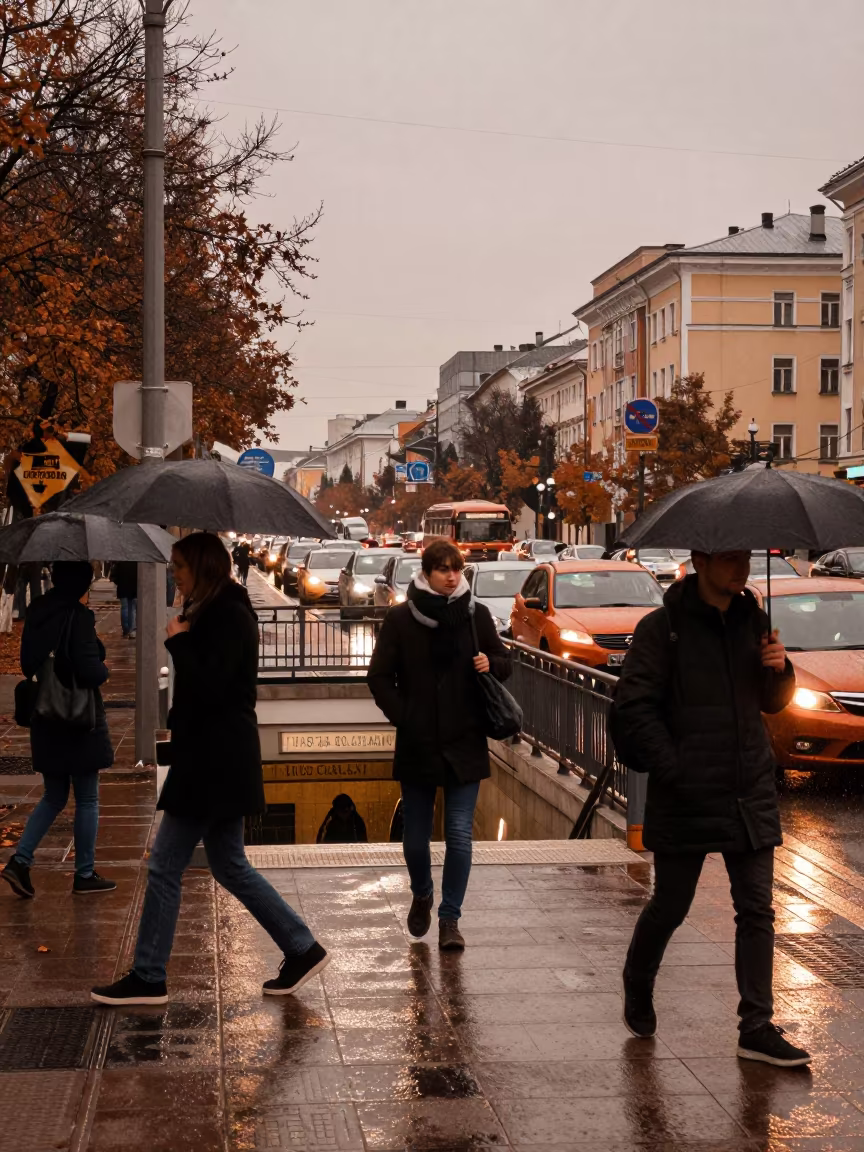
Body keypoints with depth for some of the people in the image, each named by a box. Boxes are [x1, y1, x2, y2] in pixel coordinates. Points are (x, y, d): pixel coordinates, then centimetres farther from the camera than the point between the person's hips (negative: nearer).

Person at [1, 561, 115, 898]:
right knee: (87, 800, 7)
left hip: (46, 722, 7)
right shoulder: (79, 617, -17)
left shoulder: (37, 614, 4)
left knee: (54, 797, 18)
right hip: (79, 721, -6)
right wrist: (105, 669, -3)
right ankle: (85, 874, 14)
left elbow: (28, 665, 11)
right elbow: (89, 672, -23)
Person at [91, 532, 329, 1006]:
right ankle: (302, 949, 18)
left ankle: (148, 978, 6)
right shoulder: (212, 613, 15)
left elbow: (207, 686, -25)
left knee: (165, 867, -3)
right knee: (229, 865, 14)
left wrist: (178, 641, -14)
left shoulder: (229, 617, -15)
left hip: (215, 765, -10)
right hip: (210, 761, 10)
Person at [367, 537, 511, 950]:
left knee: (459, 834, -3)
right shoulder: (400, 618, -3)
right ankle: (422, 896, 38)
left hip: (465, 744, 0)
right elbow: (380, 676, 1)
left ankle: (450, 918, 8)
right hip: (417, 744, 0)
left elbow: (503, 661, 12)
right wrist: (403, 718, -8)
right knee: (415, 837, 9)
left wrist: (491, 665, -11)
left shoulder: (476, 614, 1)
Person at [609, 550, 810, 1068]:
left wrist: (780, 669, -4)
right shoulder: (663, 627, -7)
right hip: (686, 795, -4)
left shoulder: (753, 620, 9)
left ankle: (757, 1028, 8)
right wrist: (673, 770, -16)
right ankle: (638, 990, 34)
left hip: (750, 792, 5)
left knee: (757, 910, 2)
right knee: (671, 904, 8)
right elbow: (634, 709, -9)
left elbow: (774, 703, 18)